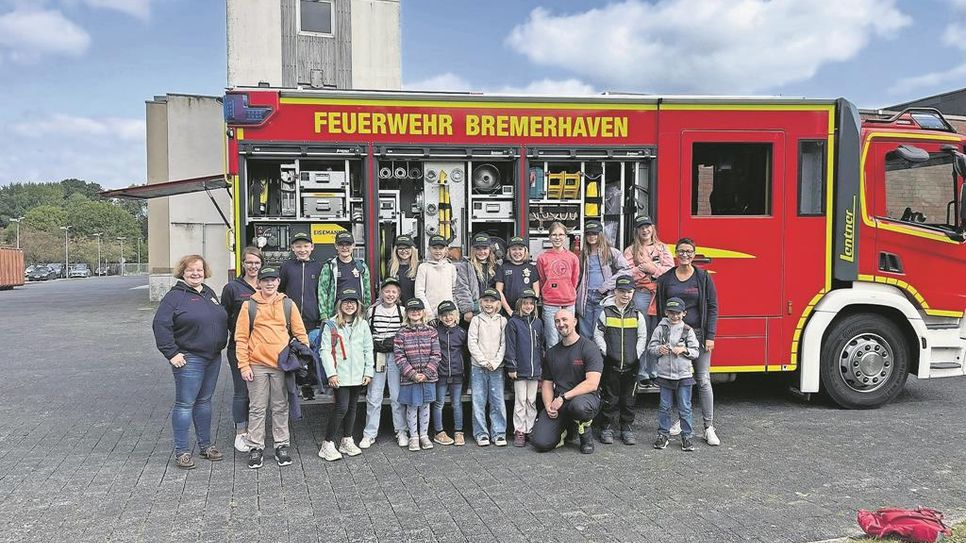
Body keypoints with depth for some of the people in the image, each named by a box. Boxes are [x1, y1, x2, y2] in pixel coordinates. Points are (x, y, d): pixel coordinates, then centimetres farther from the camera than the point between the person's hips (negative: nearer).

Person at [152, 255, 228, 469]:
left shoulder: (209, 293, 14)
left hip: (213, 358, 7)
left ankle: (205, 445, 25)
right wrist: (171, 353, -17)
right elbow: (160, 325, -15)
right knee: (185, 403, -2)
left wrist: (221, 346, 17)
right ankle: (181, 451, 5)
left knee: (204, 401, 15)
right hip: (189, 359, -7)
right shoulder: (175, 296, -8)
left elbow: (221, 320, 24)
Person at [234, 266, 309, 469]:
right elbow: (241, 337, 1)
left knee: (281, 407, 9)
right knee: (257, 408, 5)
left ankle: (281, 446, 19)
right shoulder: (249, 305, 2)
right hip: (257, 365, -1)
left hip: (282, 364, 1)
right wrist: (244, 365, -5)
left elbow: (300, 333, 9)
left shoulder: (288, 304, 7)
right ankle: (255, 447, 14)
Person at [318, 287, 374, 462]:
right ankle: (327, 445, -1)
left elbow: (368, 349, 10)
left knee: (352, 407, 12)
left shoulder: (363, 324, 8)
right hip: (340, 375, -4)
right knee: (342, 407, -10)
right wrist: (331, 373, -13)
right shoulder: (331, 325, -3)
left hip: (358, 375, 4)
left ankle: (347, 441, 25)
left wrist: (368, 372, 3)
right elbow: (325, 350, -6)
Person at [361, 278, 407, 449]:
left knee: (398, 396, 4)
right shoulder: (372, 311, 3)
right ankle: (370, 434, 9)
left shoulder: (403, 311, 3)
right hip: (376, 356, 0)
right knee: (373, 397, 1)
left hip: (396, 356, 0)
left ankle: (401, 431, 16)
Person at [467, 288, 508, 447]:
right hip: (478, 366, 0)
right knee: (478, 401, 0)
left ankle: (499, 433, 6)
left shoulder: (502, 321, 6)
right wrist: (484, 361, -9)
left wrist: (495, 363, -8)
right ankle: (481, 433, 7)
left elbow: (504, 344, 2)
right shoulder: (476, 320, 4)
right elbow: (472, 343, -2)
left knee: (498, 401, -1)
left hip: (497, 367, 0)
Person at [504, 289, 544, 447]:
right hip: (520, 370, -4)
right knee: (520, 401, 0)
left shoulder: (538, 323, 10)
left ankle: (530, 429, 17)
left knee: (532, 401, 10)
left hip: (535, 370, 4)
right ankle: (519, 431, 5)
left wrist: (541, 367, 13)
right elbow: (510, 346, -6)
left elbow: (541, 346, 15)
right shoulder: (513, 322, -3)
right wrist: (511, 367, -10)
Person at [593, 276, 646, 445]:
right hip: (611, 364, -2)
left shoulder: (637, 315, 5)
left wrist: (637, 355, -2)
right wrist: (606, 352, -7)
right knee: (610, 398, 3)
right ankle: (606, 428, 13)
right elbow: (598, 334, 2)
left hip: (631, 365, 2)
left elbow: (642, 337, 8)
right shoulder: (606, 313, 0)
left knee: (628, 398, 8)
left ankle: (627, 428, 19)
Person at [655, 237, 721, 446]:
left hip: (698, 334, -2)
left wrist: (710, 337, -8)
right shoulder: (665, 279, 6)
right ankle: (679, 421, 20)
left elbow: (712, 308, -1)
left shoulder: (703, 278, 1)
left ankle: (709, 427, 0)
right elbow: (660, 309, 9)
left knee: (703, 380, -3)